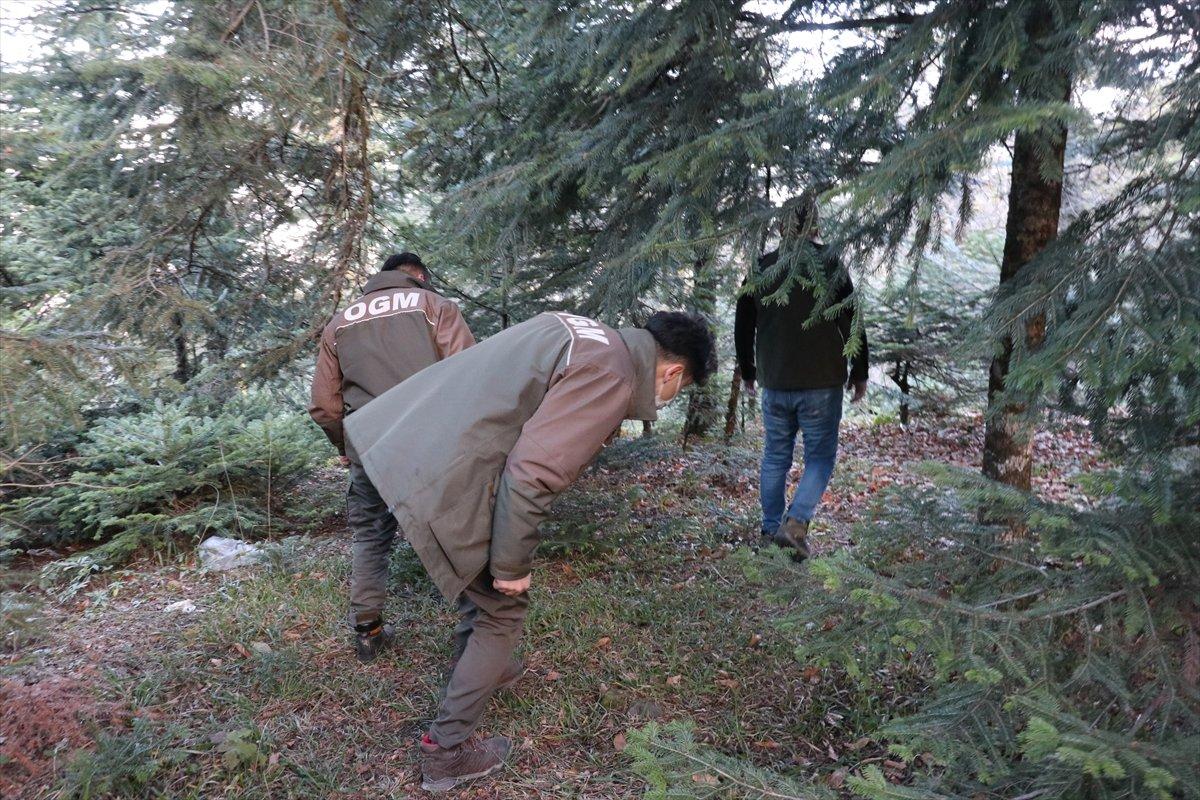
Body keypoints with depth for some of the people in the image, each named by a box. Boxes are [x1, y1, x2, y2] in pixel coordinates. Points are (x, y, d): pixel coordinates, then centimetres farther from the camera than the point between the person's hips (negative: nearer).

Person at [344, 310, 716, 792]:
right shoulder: (611, 379, -16)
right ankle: (447, 751, 23)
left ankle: (475, 667, 53)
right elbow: (531, 475, -23)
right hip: (446, 483, -9)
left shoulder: (589, 336, 13)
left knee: (484, 583, 30)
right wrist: (512, 564, -10)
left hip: (413, 451, 9)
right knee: (502, 609, 10)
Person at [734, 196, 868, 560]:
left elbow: (742, 328, 11)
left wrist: (747, 372, 23)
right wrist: (860, 372, 8)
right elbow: (853, 324, -3)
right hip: (822, 383, -3)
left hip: (774, 384, 3)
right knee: (820, 456, 6)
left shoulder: (760, 269, 4)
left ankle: (770, 530, 17)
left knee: (775, 457, 13)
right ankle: (795, 523, -11)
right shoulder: (830, 266, -5)